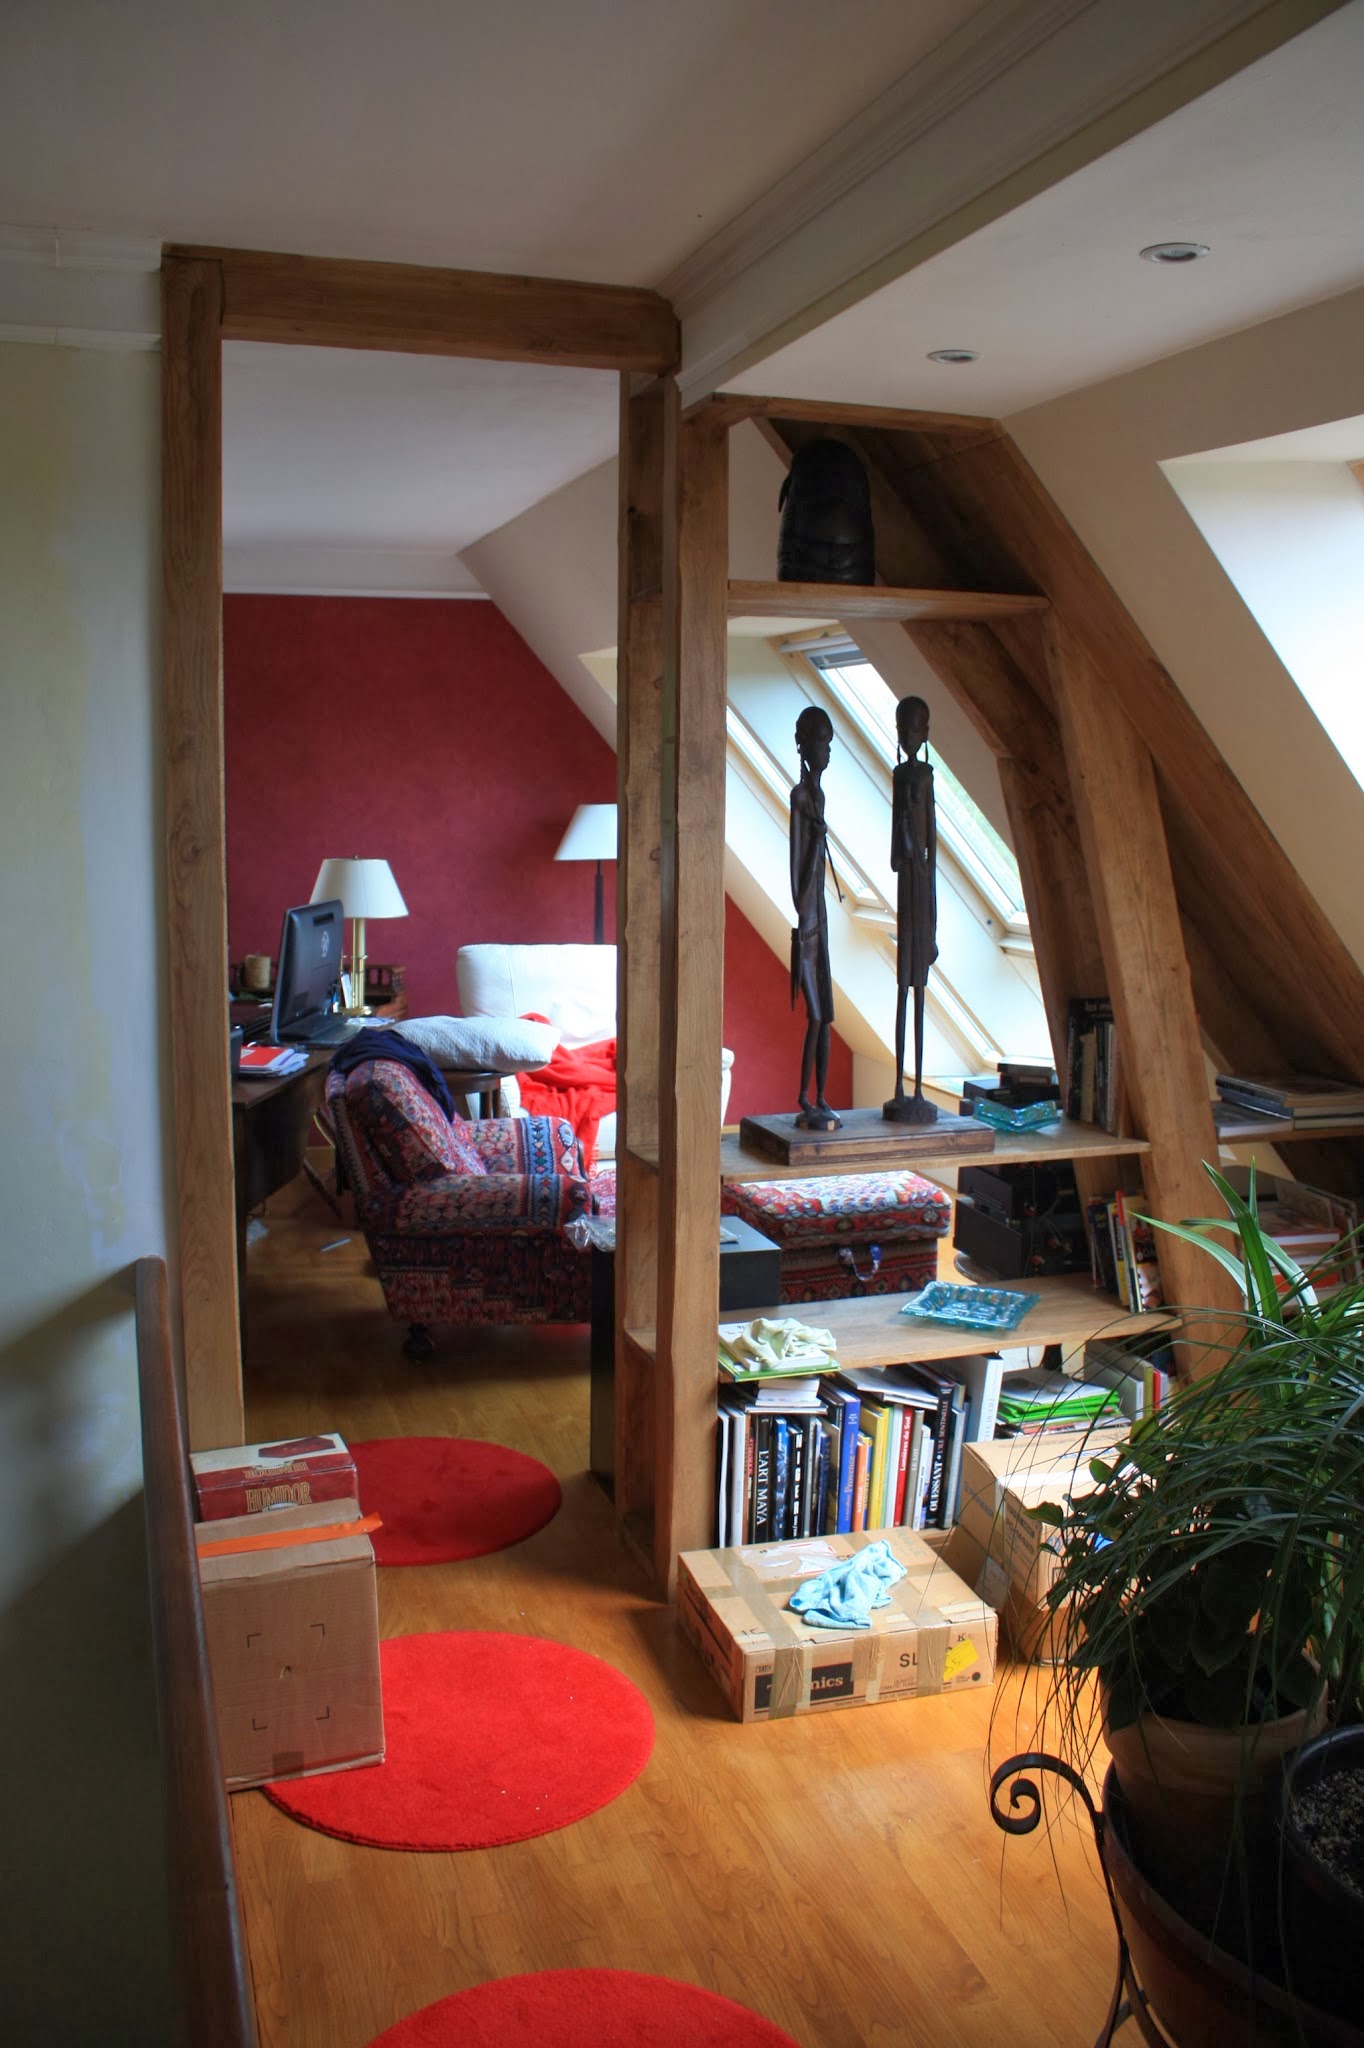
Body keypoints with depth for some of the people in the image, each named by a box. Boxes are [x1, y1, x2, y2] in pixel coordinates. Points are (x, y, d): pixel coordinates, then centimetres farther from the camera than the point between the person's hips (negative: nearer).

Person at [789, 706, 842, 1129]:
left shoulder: (818, 794, 15)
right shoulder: (800, 796, -12)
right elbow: (797, 872, -14)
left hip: (818, 914, 9)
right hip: (806, 919, -9)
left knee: (825, 1015, 9)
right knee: (815, 1015, -9)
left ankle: (819, 1100, 15)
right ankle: (806, 1101, -2)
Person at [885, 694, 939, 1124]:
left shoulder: (924, 774, -2)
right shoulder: (901, 774, 11)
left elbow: (932, 832, -4)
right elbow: (897, 831, 12)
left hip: (920, 876, -4)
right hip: (906, 874, 4)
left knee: (917, 988, -1)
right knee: (903, 988, 6)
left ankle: (917, 1092, 5)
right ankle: (900, 1089, 12)